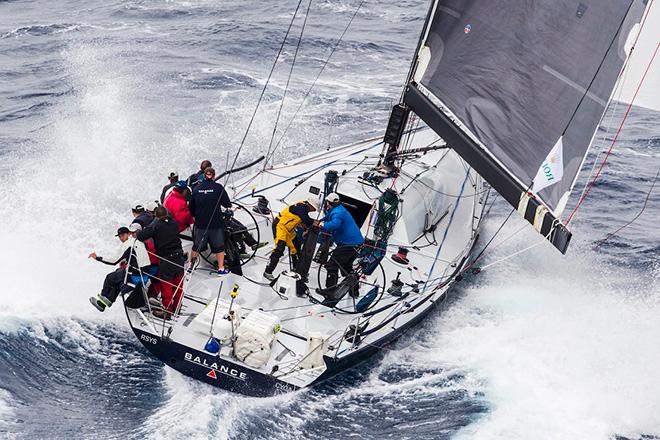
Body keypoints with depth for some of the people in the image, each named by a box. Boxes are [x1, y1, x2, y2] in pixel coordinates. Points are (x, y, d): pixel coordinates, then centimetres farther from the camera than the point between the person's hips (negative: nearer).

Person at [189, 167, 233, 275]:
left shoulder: (197, 188, 0)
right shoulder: (218, 187, -9)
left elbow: (191, 207, 7)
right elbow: (227, 204, -7)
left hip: (200, 223, 3)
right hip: (216, 222, -2)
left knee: (197, 245, 19)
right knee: (219, 246, 12)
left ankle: (191, 264, 30)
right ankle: (221, 269, 16)